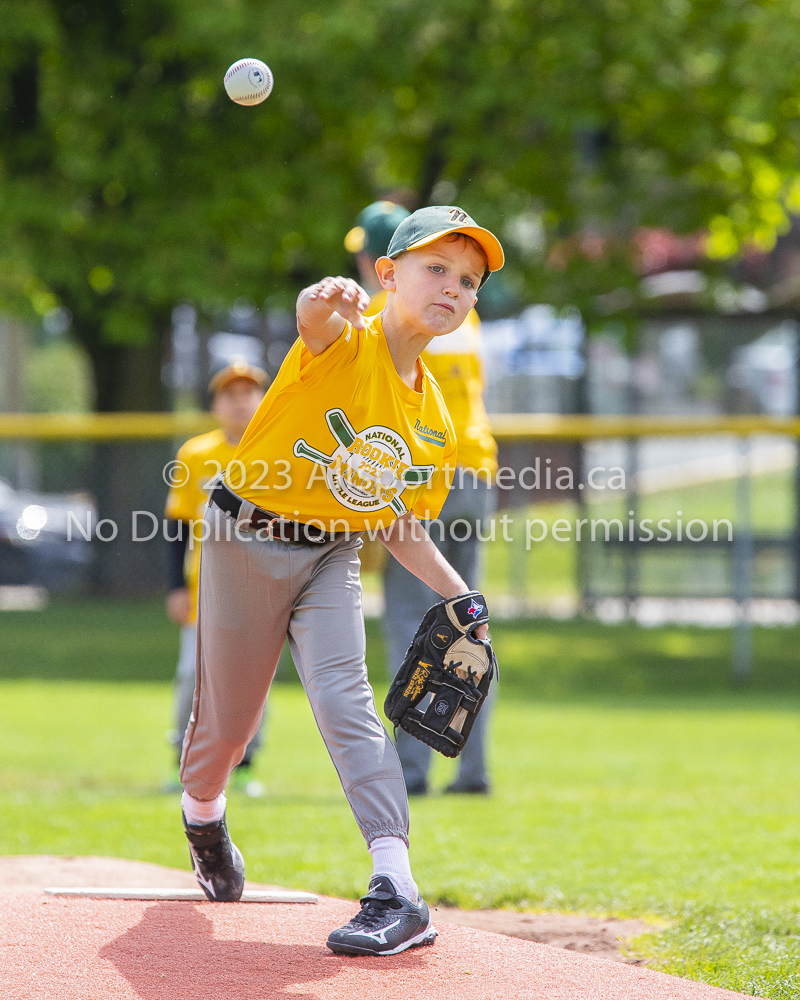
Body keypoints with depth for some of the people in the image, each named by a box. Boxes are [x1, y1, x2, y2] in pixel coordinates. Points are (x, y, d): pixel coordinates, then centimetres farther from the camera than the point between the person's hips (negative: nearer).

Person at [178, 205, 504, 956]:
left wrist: (460, 595, -1)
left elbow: (399, 526, 11)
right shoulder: (343, 343, -18)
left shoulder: (433, 421, 0)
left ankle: (396, 890, -26)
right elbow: (313, 318, -44)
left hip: (331, 558, 3)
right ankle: (202, 812, 47)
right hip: (246, 539, -3)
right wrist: (327, 301, -69)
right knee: (228, 716, 10)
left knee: (345, 700, -18)